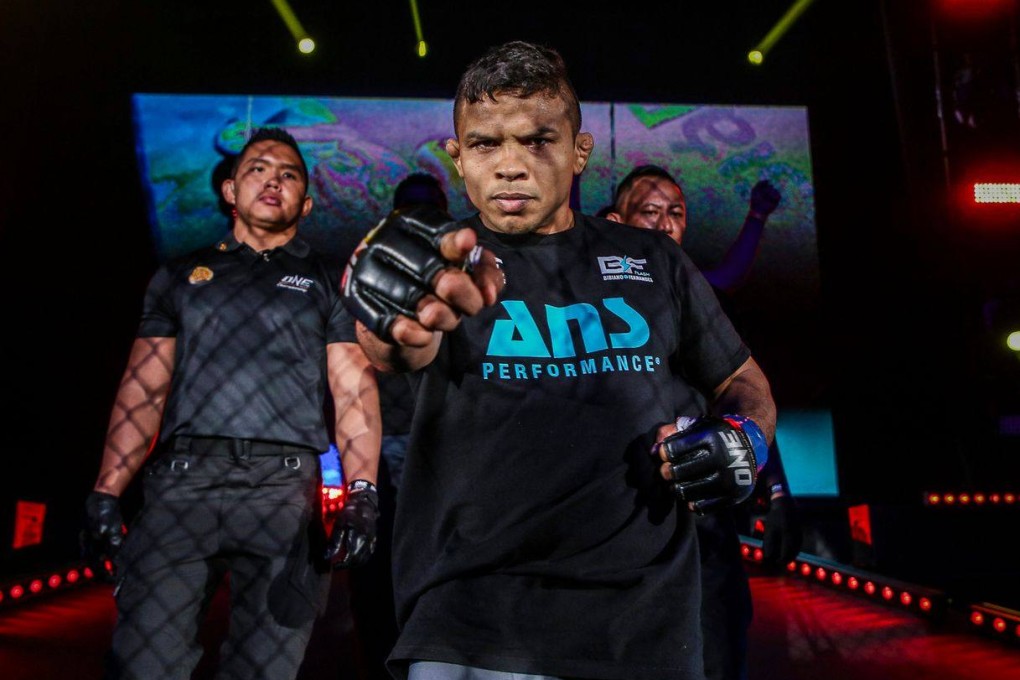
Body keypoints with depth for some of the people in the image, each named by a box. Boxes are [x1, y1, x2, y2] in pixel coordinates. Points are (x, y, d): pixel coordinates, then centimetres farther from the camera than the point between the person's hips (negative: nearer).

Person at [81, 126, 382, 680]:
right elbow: (142, 390, 13)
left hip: (286, 485, -1)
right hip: (182, 479, 1)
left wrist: (361, 496, -9)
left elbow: (355, 390, 5)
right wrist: (106, 493, 2)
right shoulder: (181, 276, 20)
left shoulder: (328, 283, 15)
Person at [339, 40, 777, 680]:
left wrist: (745, 437, -5)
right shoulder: (445, 264, 1)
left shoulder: (654, 262, 8)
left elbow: (743, 378, 18)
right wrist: (399, 323, -45)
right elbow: (407, 350, -21)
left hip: (648, 620, 3)